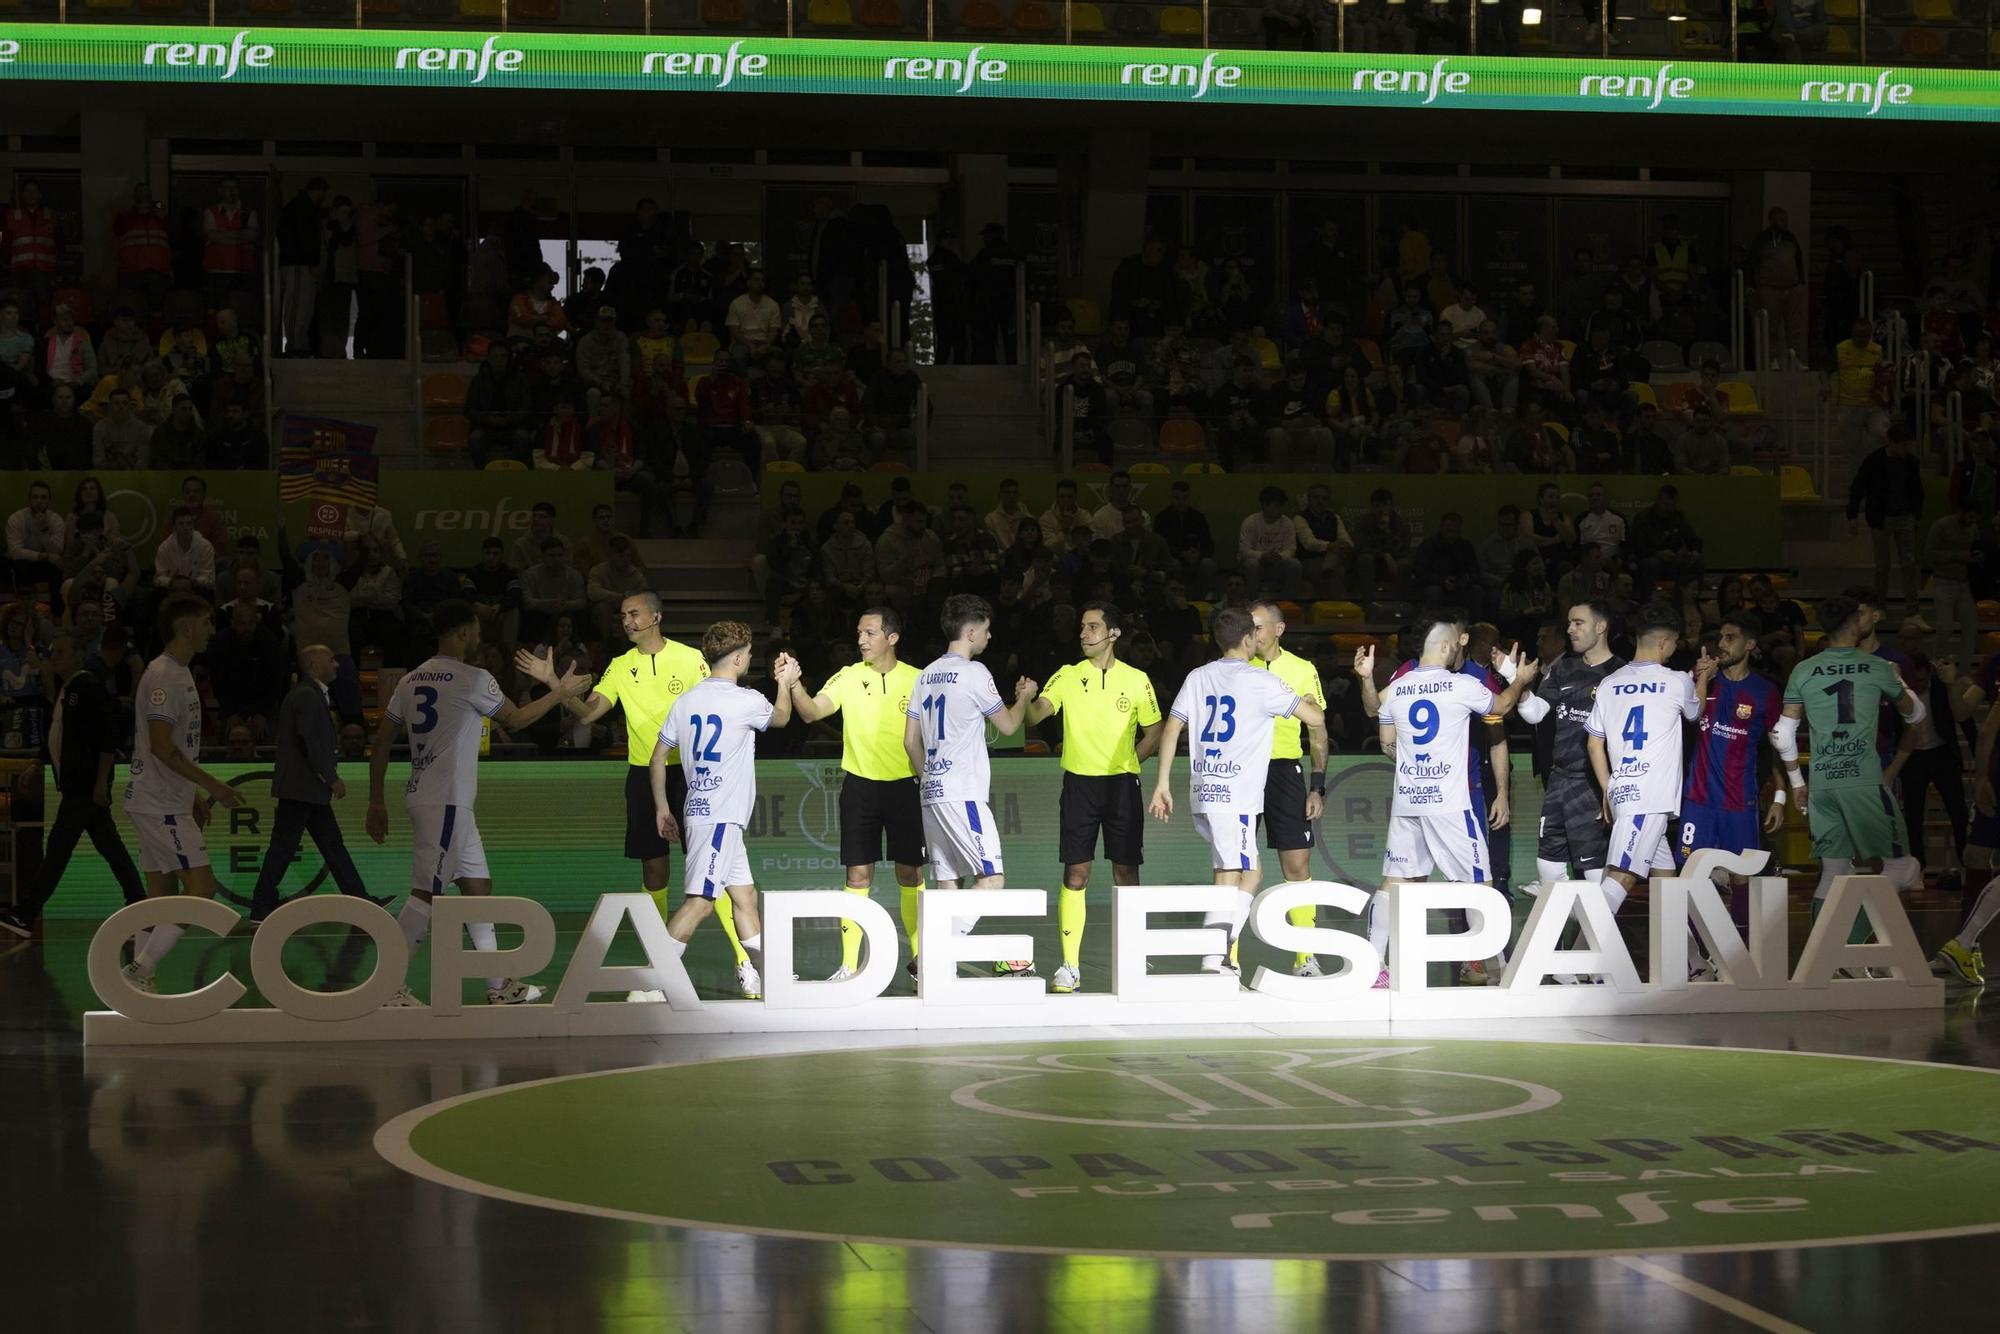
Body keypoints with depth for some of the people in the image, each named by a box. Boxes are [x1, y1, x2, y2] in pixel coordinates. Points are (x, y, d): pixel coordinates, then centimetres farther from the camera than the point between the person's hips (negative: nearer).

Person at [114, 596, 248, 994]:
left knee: (160, 894, 10)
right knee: (201, 888, -12)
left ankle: (140, 988, 11)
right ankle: (140, 969, -11)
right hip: (160, 805, -10)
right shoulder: (163, 676, -16)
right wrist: (212, 785, -21)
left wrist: (195, 796, 20)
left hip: (166, 803, 10)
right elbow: (161, 746, -23)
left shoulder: (178, 673, 16)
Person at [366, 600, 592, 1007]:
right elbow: (515, 720, 2)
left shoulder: (412, 680, 11)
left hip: (437, 801, 9)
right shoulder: (472, 678, -11)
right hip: (445, 802, -9)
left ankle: (499, 987, 18)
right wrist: (561, 693, 15)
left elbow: (381, 743, 10)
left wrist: (376, 802, 16)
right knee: (426, 894, -7)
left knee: (478, 887, 13)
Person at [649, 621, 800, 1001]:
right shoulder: (746, 701, -11)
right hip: (719, 817, -8)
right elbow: (781, 717, 13)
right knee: (699, 901, -12)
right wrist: (785, 684, 31)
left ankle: (758, 979, 23)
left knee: (745, 895, 17)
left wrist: (662, 809, 21)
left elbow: (657, 759, 12)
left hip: (702, 811, 8)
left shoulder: (686, 700, 7)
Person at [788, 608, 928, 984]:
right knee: (858, 875, -1)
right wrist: (794, 685, -32)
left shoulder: (916, 680, 0)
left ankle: (920, 958, 17)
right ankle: (849, 965, 2)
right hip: (860, 785, 0)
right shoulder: (848, 677, -1)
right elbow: (811, 712, -14)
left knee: (911, 874, 4)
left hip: (905, 787, 0)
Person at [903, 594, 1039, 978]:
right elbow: (1007, 725, 2)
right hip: (963, 794, -8)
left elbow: (911, 740, 18)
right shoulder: (973, 672, -8)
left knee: (949, 882, 8)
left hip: (932, 792, 9)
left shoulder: (927, 675, 15)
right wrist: (1023, 697, 20)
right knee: (992, 877, -8)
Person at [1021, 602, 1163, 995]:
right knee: (1075, 875, -3)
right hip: (1078, 784, 0)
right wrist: (1027, 701, -32)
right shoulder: (1067, 677, 3)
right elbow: (1035, 715, -11)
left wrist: (1126, 765, 2)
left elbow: (1153, 732, 11)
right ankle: (1070, 966, -1)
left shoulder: (1136, 680, 3)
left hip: (1122, 785, 0)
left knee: (1126, 873, 2)